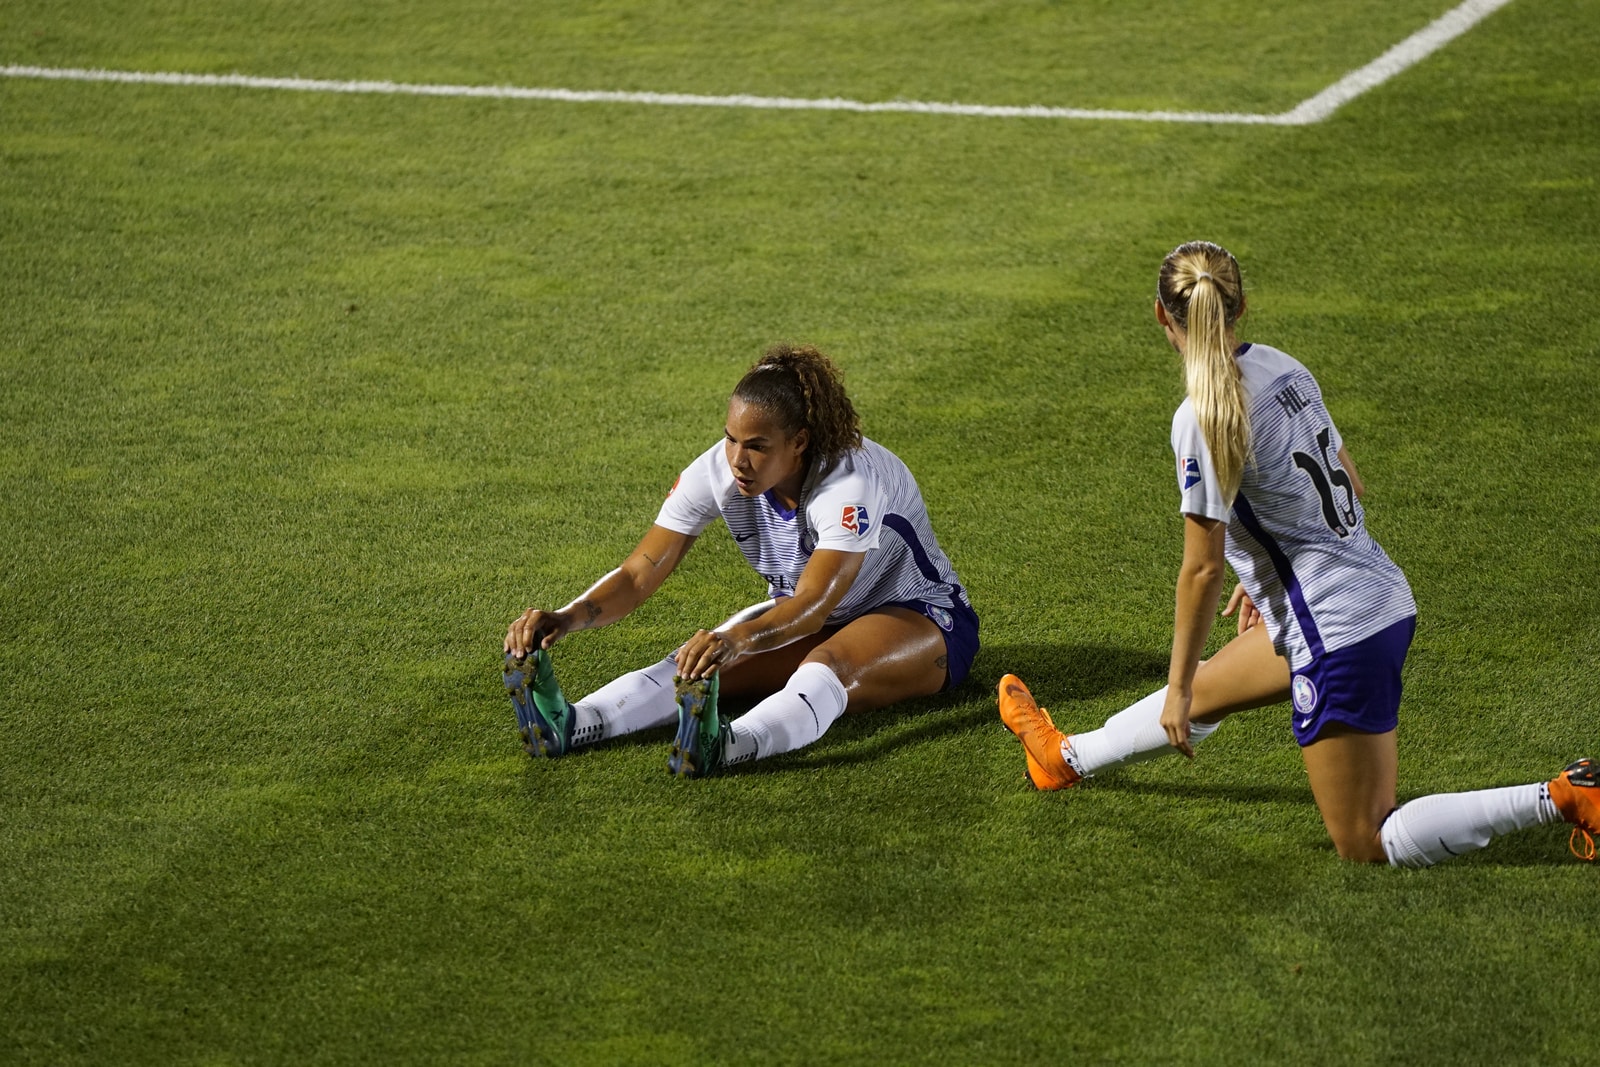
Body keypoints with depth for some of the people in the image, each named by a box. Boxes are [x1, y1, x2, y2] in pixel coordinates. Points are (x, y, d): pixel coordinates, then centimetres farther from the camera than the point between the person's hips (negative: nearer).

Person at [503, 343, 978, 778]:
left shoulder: (851, 483, -33)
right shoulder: (718, 471, -16)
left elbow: (813, 606, -44)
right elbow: (639, 573, -18)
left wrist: (739, 639, -64)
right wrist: (567, 617, -37)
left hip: (921, 616, -6)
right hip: (798, 612, 6)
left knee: (827, 664, -40)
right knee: (701, 660, -24)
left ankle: (728, 745, -69)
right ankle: (572, 725, -48)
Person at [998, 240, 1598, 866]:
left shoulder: (1204, 418, -19)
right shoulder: (1283, 368, 4)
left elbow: (1202, 567, -16)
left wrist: (1178, 686, -5)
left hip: (1338, 637, -9)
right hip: (1384, 596, 9)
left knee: (1367, 846, 1)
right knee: (1204, 690, 30)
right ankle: (1066, 758, 53)